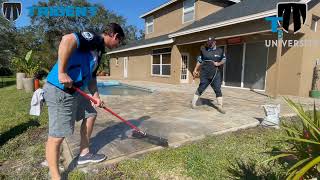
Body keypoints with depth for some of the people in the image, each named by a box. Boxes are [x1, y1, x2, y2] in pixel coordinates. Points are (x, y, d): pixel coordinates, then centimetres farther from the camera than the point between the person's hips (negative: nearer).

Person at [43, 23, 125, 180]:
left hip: (75, 91, 10)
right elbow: (68, 39, -30)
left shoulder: (98, 50, 18)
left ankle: (84, 154, 32)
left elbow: (91, 76, 20)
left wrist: (96, 96, 8)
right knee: (57, 135, -3)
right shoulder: (94, 38, -11)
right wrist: (62, 72, -27)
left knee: (91, 114, 19)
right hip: (60, 90, -10)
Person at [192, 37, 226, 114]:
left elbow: (224, 59, 14)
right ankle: (194, 102, 16)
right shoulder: (204, 50, 6)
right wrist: (195, 70, 8)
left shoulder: (220, 51, 9)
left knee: (218, 89, 0)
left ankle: (220, 106, 6)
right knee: (201, 88, 2)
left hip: (216, 74, 1)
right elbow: (199, 61, 11)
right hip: (205, 74, -1)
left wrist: (219, 63, -6)